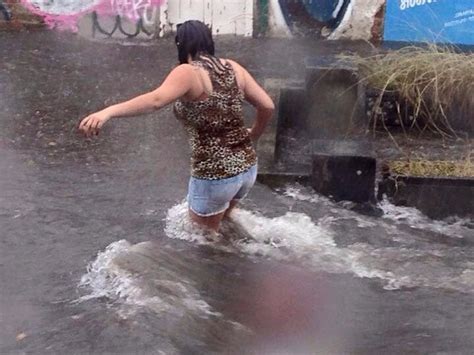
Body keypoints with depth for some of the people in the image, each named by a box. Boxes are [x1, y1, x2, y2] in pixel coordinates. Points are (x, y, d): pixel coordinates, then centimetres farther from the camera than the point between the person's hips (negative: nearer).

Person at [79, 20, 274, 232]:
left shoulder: (189, 73, -14)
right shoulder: (233, 68, 5)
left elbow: (156, 99, -33)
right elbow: (267, 106, 6)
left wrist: (108, 112, -44)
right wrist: (252, 136, 24)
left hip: (214, 177, -7)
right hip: (247, 168, 7)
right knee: (218, 223, 34)